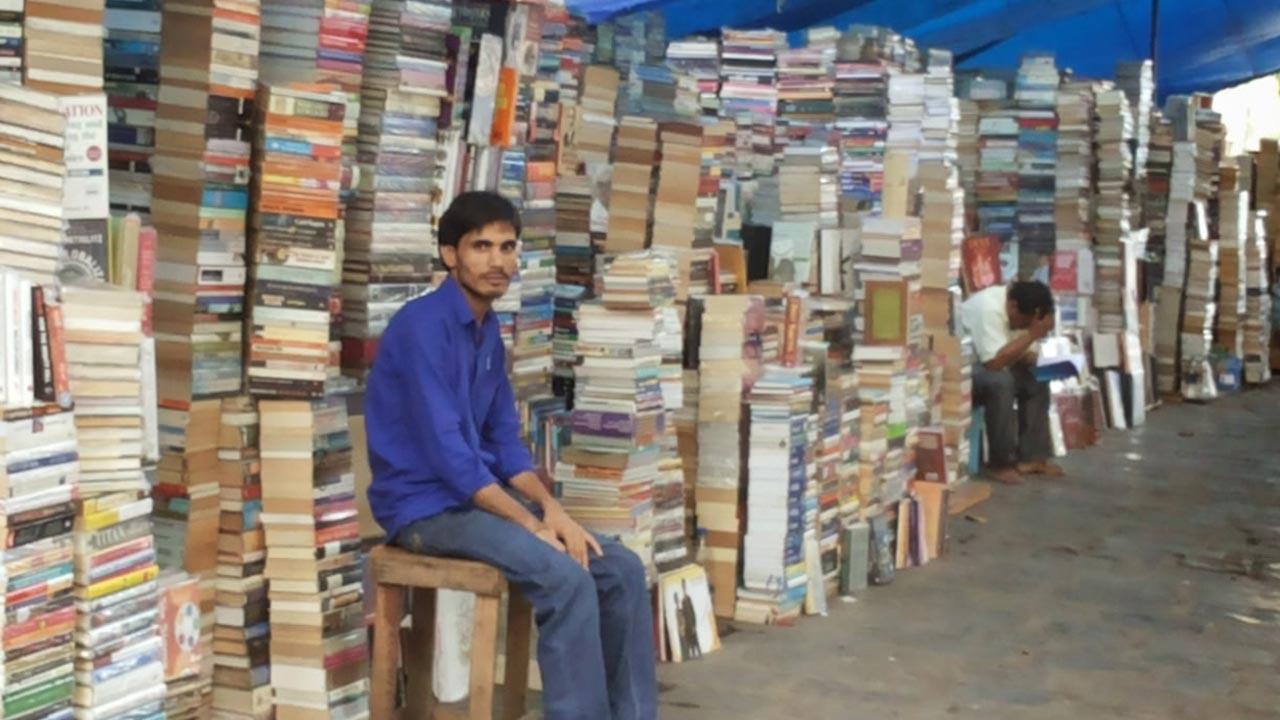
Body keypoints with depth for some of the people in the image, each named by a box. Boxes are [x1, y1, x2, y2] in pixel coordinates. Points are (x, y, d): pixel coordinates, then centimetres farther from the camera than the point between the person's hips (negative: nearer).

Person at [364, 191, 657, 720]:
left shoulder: (489, 330, 10)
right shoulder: (424, 327, -18)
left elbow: (504, 442, 12)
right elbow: (446, 453, -23)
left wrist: (552, 510, -5)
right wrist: (533, 527, -21)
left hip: (481, 494, 9)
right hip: (424, 507, -9)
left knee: (623, 570, -3)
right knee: (566, 579, -28)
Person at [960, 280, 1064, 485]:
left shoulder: (1024, 311, -2)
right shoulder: (989, 307, -29)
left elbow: (1026, 355, 5)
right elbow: (994, 362, -34)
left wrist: (1032, 359, -19)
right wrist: (1032, 334, -32)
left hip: (987, 363, 9)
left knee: (1037, 381, -5)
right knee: (1001, 382, -33)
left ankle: (1031, 457, -1)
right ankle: (1000, 462, -20)